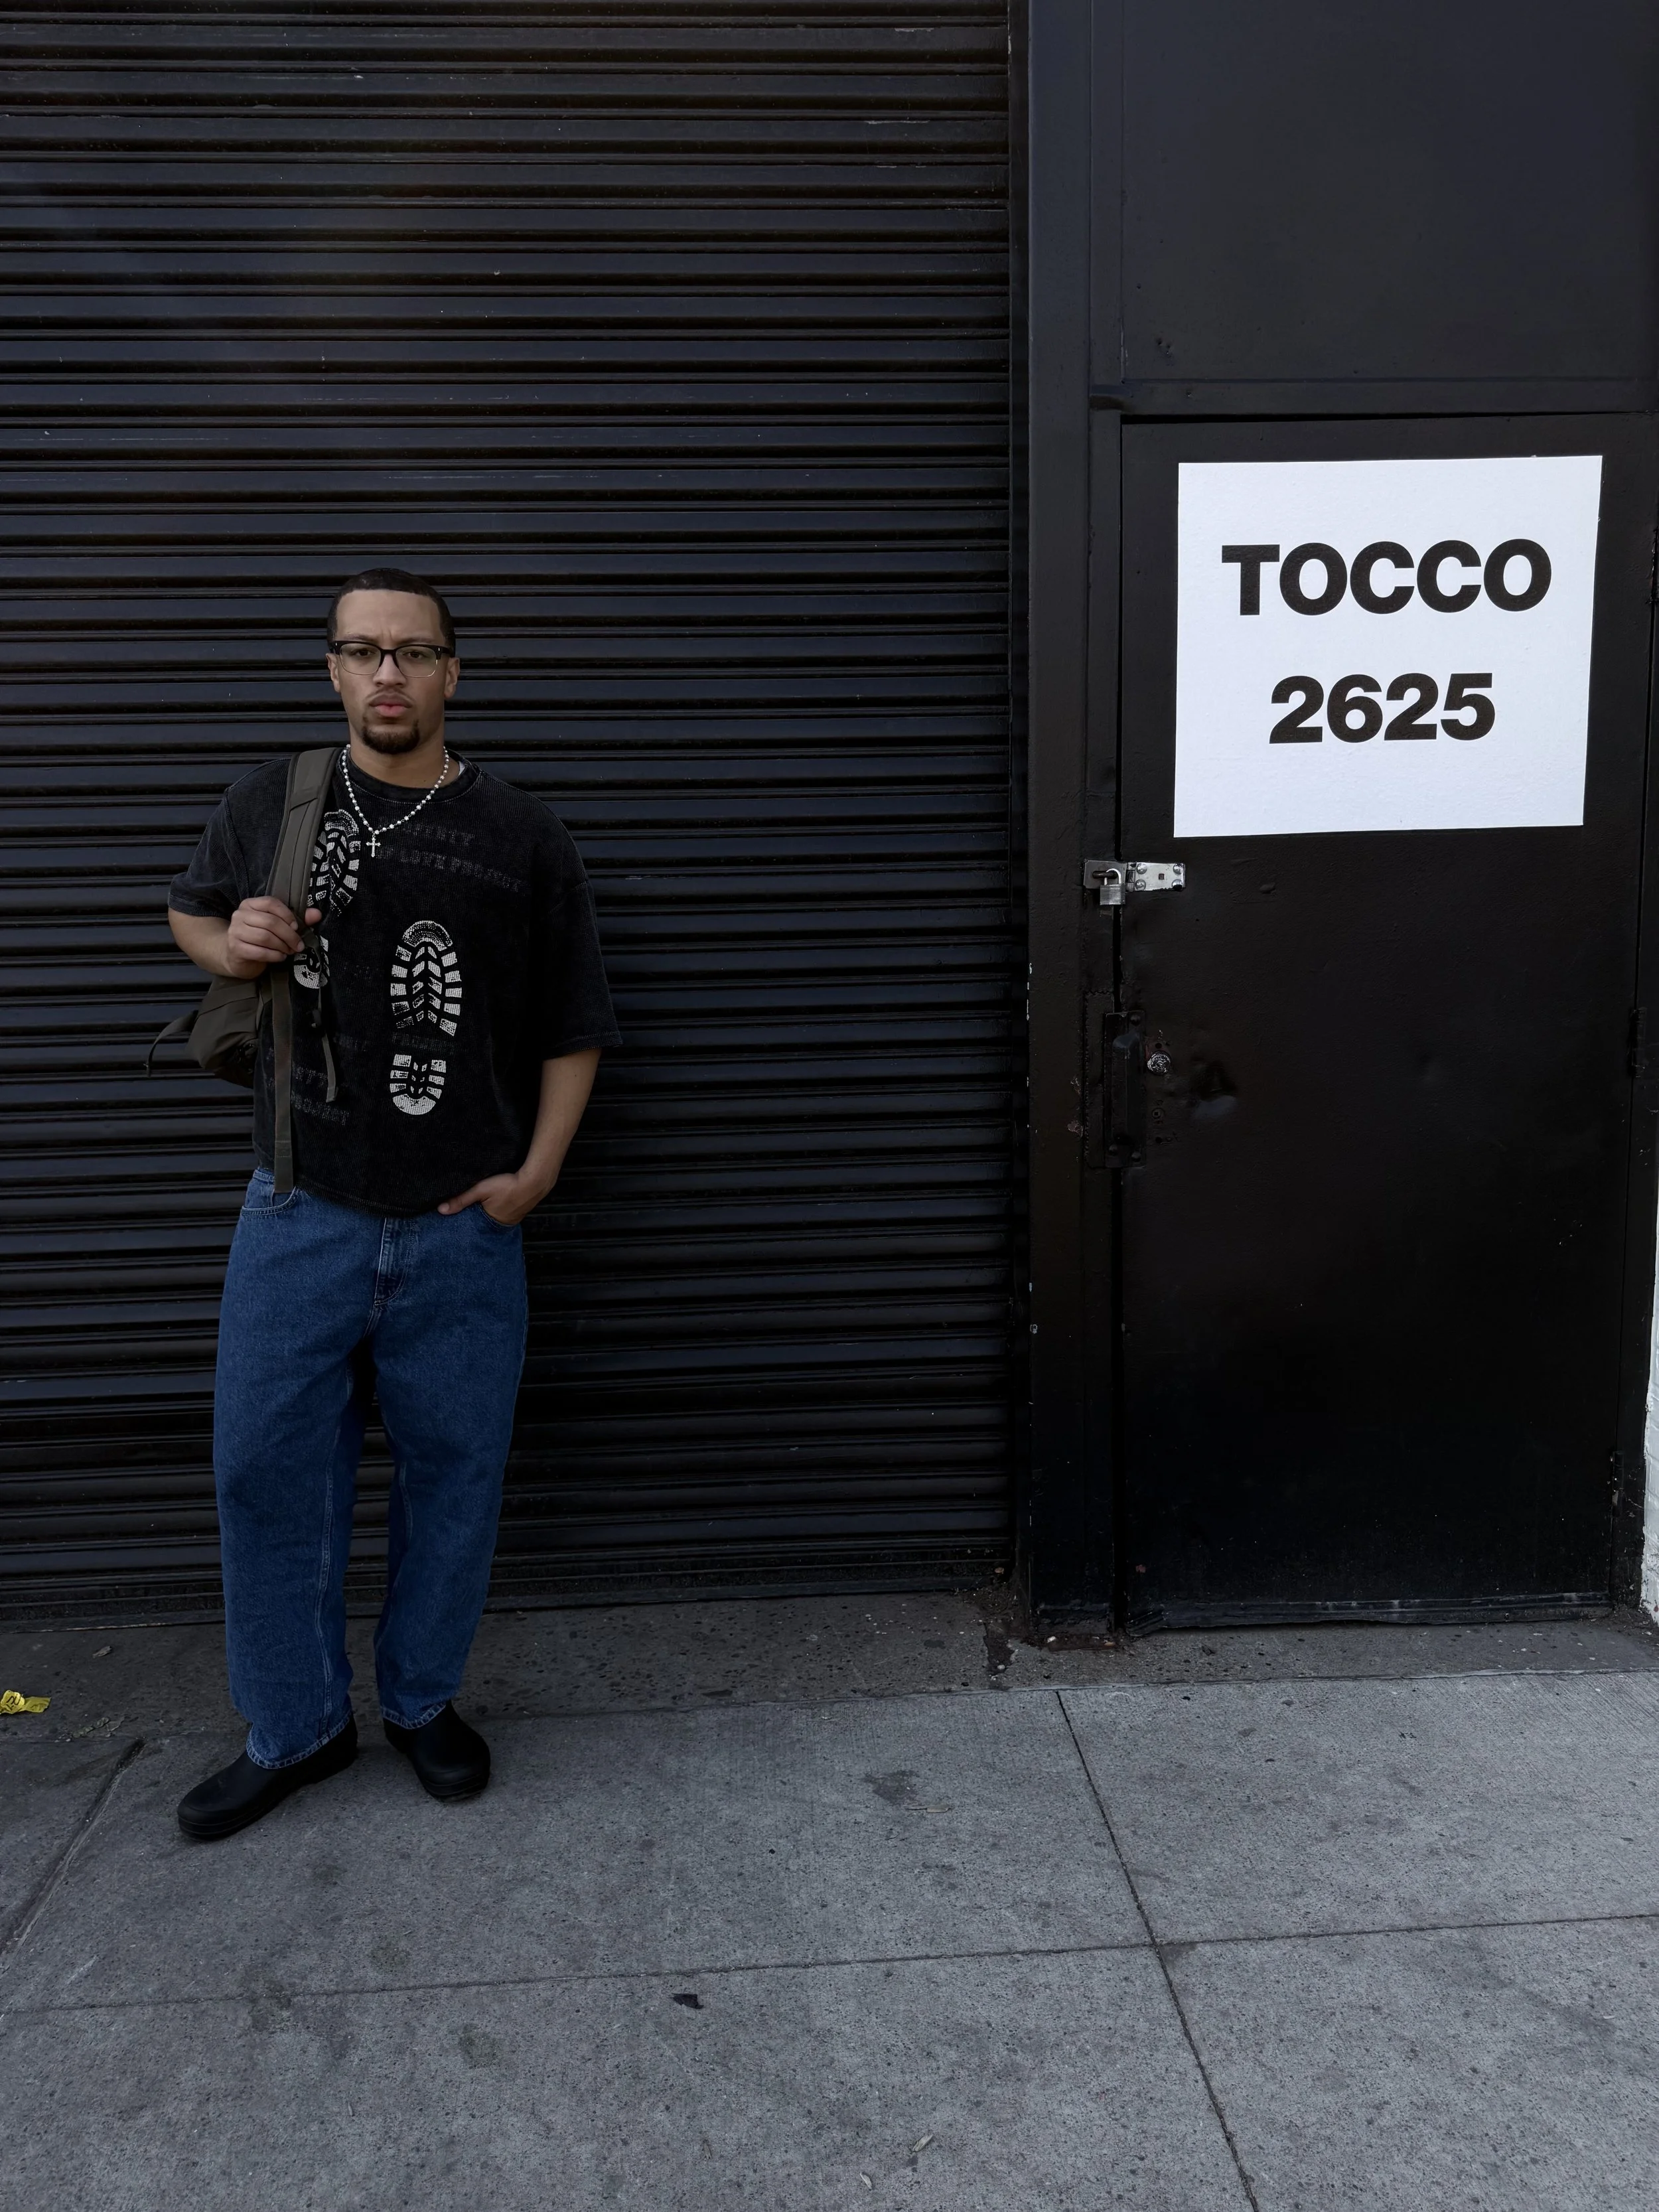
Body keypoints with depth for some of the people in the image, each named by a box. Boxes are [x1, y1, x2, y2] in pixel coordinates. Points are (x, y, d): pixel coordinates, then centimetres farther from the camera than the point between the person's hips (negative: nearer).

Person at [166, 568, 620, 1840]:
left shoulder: (521, 837, 2)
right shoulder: (270, 805, 5)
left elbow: (575, 1024, 5)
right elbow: (190, 907, 22)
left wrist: (538, 1169, -5)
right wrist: (229, 947, -3)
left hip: (462, 1227, -1)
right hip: (300, 1219, 1)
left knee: (454, 1474, 9)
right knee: (269, 1472, 5)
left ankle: (425, 1702, 31)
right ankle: (295, 1729, 26)